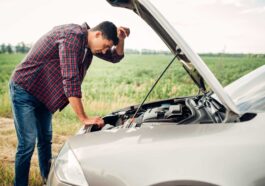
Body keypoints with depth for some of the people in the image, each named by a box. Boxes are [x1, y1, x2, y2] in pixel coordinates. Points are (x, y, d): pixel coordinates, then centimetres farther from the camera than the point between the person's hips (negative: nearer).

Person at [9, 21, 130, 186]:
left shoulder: (87, 41, 0)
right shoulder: (73, 36, -28)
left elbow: (115, 57, 11)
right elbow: (71, 81, -33)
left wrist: (121, 39, -11)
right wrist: (84, 118, -30)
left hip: (43, 94, 9)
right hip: (24, 90, -9)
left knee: (45, 139, 15)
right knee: (28, 144, -9)